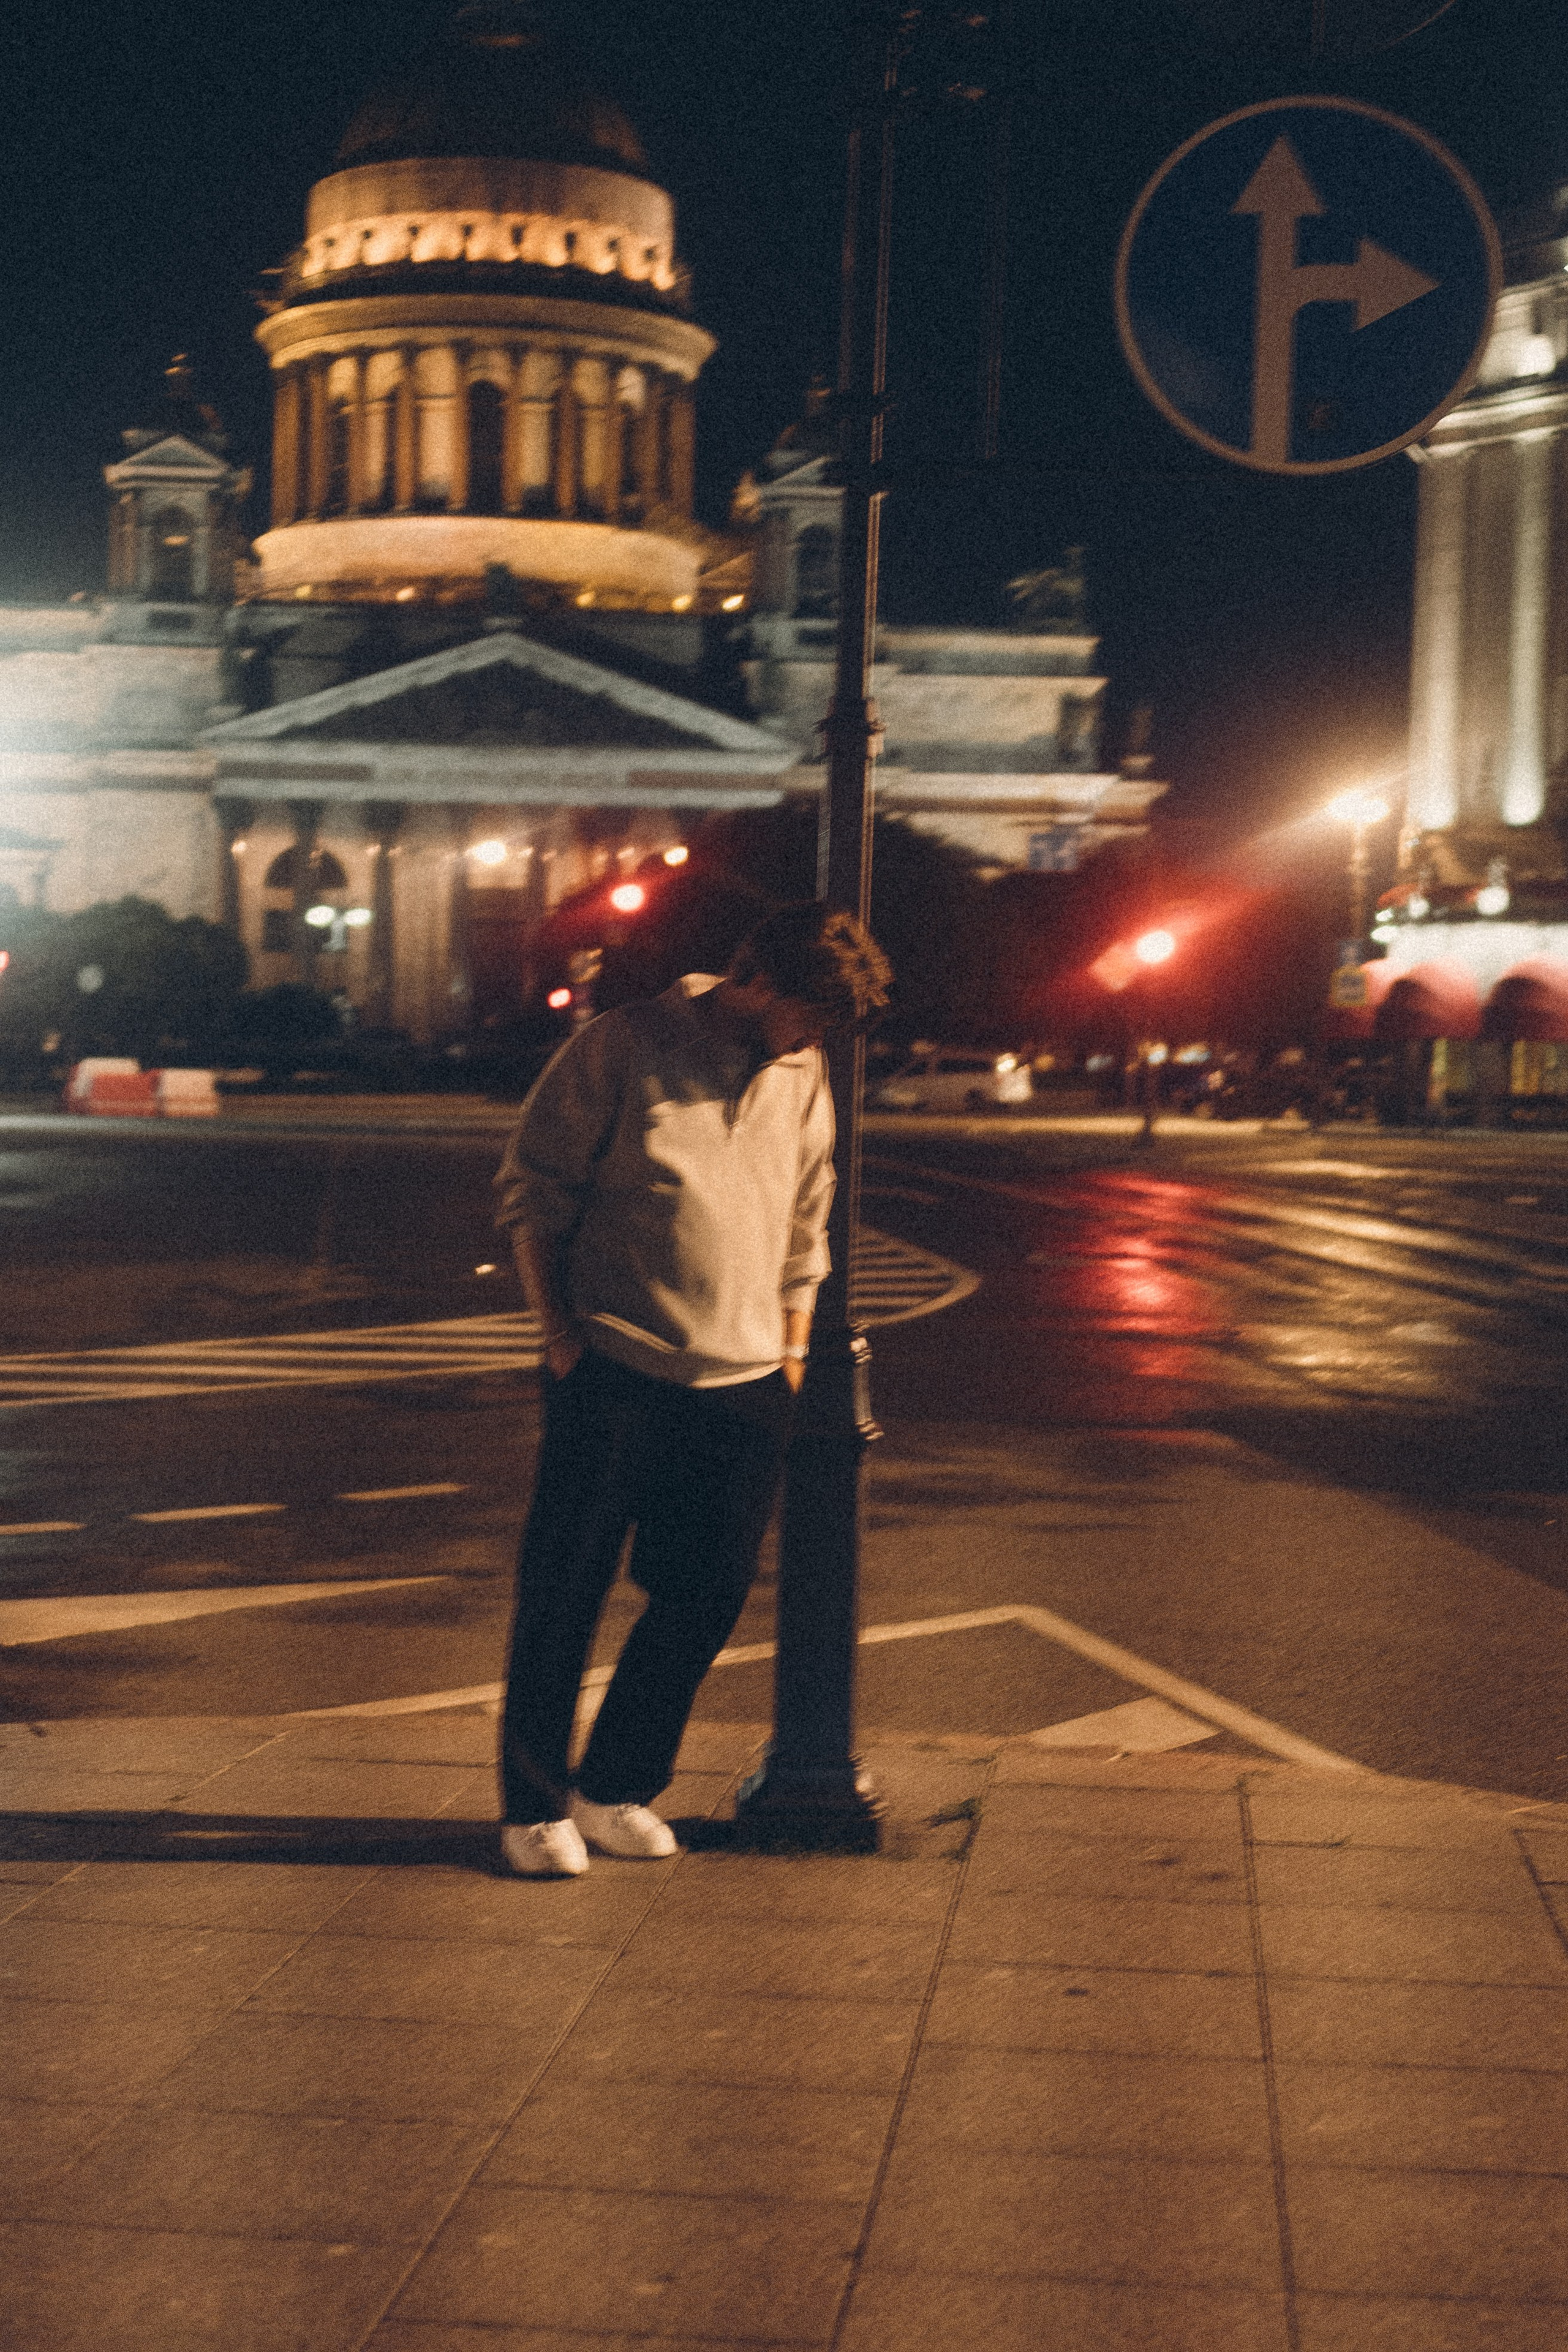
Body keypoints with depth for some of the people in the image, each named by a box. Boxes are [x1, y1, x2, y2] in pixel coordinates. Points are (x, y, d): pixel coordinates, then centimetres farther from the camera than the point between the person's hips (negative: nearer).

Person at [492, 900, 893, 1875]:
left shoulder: (803, 1078, 13)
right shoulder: (625, 1047, -4)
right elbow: (533, 1189, -1)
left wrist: (791, 1353, 16)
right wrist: (561, 1331, -5)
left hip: (743, 1389, 5)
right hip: (615, 1376, -5)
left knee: (707, 1599, 7)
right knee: (564, 1593, 0)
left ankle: (617, 1787, 23)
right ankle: (532, 1804, 13)